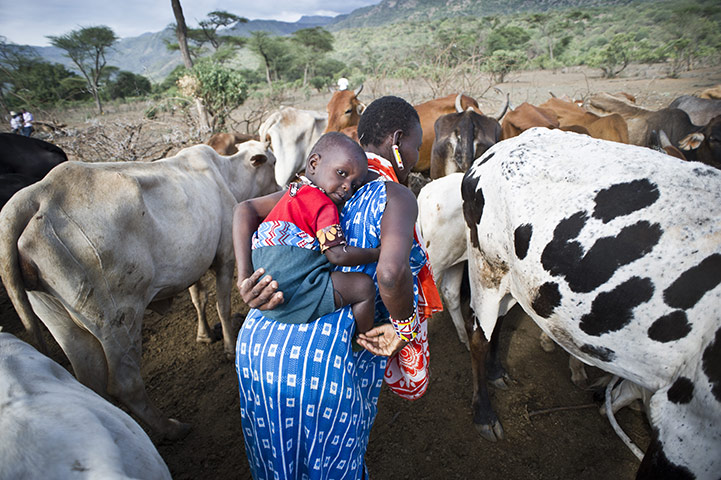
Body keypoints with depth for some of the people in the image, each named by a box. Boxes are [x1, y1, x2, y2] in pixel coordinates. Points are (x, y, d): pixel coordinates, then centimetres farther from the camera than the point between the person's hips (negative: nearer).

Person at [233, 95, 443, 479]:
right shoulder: (395, 198, -11)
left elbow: (245, 211, 7)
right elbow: (391, 273, -29)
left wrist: (245, 277, -3)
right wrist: (403, 327, -11)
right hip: (329, 361, -6)